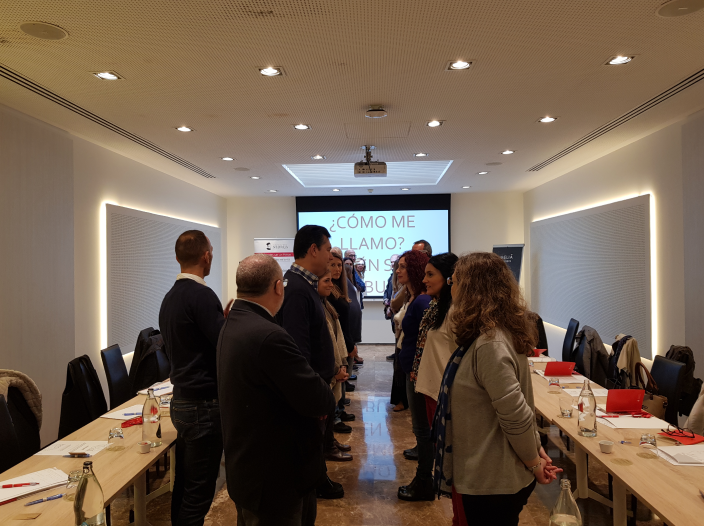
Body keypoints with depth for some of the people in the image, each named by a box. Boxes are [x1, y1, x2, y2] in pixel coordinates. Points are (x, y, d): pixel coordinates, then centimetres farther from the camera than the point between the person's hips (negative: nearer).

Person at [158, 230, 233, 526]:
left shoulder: (170, 297, 9)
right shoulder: (202, 295, -18)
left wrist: (222, 320, 13)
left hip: (182, 400, 9)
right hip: (204, 404, -9)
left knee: (184, 484, 19)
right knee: (199, 490, 3)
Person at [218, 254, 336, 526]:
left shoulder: (233, 324, 3)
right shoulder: (269, 336, -30)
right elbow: (320, 402, -26)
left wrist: (317, 396, -6)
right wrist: (326, 396, -4)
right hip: (273, 478, -9)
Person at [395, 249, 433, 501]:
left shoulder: (422, 302, -21)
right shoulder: (413, 299, 8)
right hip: (413, 369, 10)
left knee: (423, 427, 3)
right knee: (421, 426, 19)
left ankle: (424, 485, 17)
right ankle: (423, 479, 34)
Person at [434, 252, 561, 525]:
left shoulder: (490, 344, -26)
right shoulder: (500, 332, 4)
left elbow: (516, 414, -25)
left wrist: (534, 462, -11)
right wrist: (536, 448, 9)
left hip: (492, 482, -9)